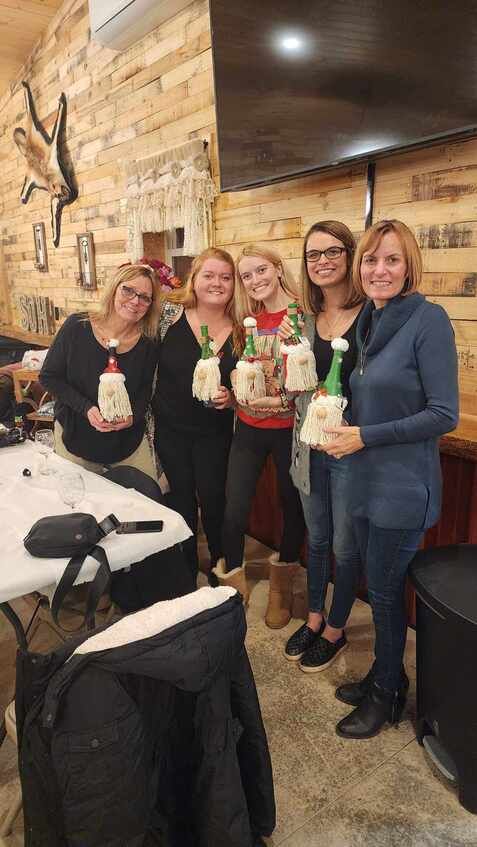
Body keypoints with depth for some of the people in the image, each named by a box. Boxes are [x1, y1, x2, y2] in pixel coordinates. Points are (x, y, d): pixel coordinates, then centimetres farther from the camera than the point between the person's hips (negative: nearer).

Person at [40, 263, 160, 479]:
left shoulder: (148, 345, -9)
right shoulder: (76, 326, -14)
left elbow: (145, 391, 2)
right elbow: (49, 376, -8)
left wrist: (134, 415, -19)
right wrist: (86, 408, -20)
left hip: (128, 441, 2)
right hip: (75, 436, -1)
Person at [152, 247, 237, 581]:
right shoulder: (170, 315, -8)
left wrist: (229, 398, -15)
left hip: (214, 434, 0)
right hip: (170, 429, 0)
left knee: (213, 501, 6)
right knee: (181, 499, 14)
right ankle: (187, 572, 36)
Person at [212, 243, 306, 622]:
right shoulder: (247, 321, 7)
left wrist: (282, 399, -21)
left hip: (289, 429, -3)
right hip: (249, 428, 4)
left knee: (294, 506, 12)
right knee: (234, 510, -1)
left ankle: (282, 586, 36)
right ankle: (233, 589, 22)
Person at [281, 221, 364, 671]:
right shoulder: (304, 319, 4)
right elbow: (295, 389, 7)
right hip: (310, 448, 5)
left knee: (345, 546, 12)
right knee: (316, 539, 21)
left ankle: (335, 631, 34)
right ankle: (314, 618, 42)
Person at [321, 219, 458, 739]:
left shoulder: (428, 320, -16)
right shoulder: (367, 321, 7)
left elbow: (444, 414, -18)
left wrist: (366, 437, -18)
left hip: (402, 486, -7)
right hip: (365, 480, 7)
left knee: (384, 592, 8)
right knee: (378, 586, 19)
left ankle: (386, 694, 31)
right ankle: (385, 676, 40)